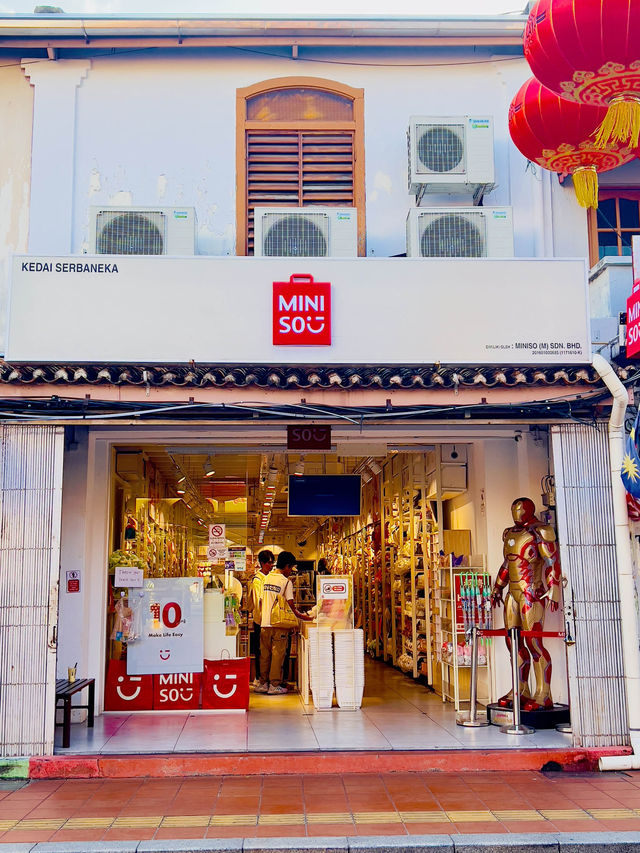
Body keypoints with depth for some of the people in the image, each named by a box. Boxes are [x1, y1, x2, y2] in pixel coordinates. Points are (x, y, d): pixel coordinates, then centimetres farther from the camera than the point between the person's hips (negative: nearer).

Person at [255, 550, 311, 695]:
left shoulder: (266, 578, 9)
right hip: (280, 624, -5)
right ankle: (275, 685, 4)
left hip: (265, 623, 5)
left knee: (265, 654, 11)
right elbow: (290, 605, -10)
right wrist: (301, 616, 4)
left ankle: (263, 683, 16)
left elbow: (262, 600, 14)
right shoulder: (286, 582, -9)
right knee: (278, 655, 1)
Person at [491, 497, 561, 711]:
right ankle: (520, 691, 19)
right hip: (513, 593, 8)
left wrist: (553, 591, -20)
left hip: (532, 593, -8)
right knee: (513, 642, 9)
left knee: (533, 642, -9)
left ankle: (543, 695, -3)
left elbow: (552, 562, -12)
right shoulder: (510, 533, 17)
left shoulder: (538, 532, -7)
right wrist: (497, 588, 28)